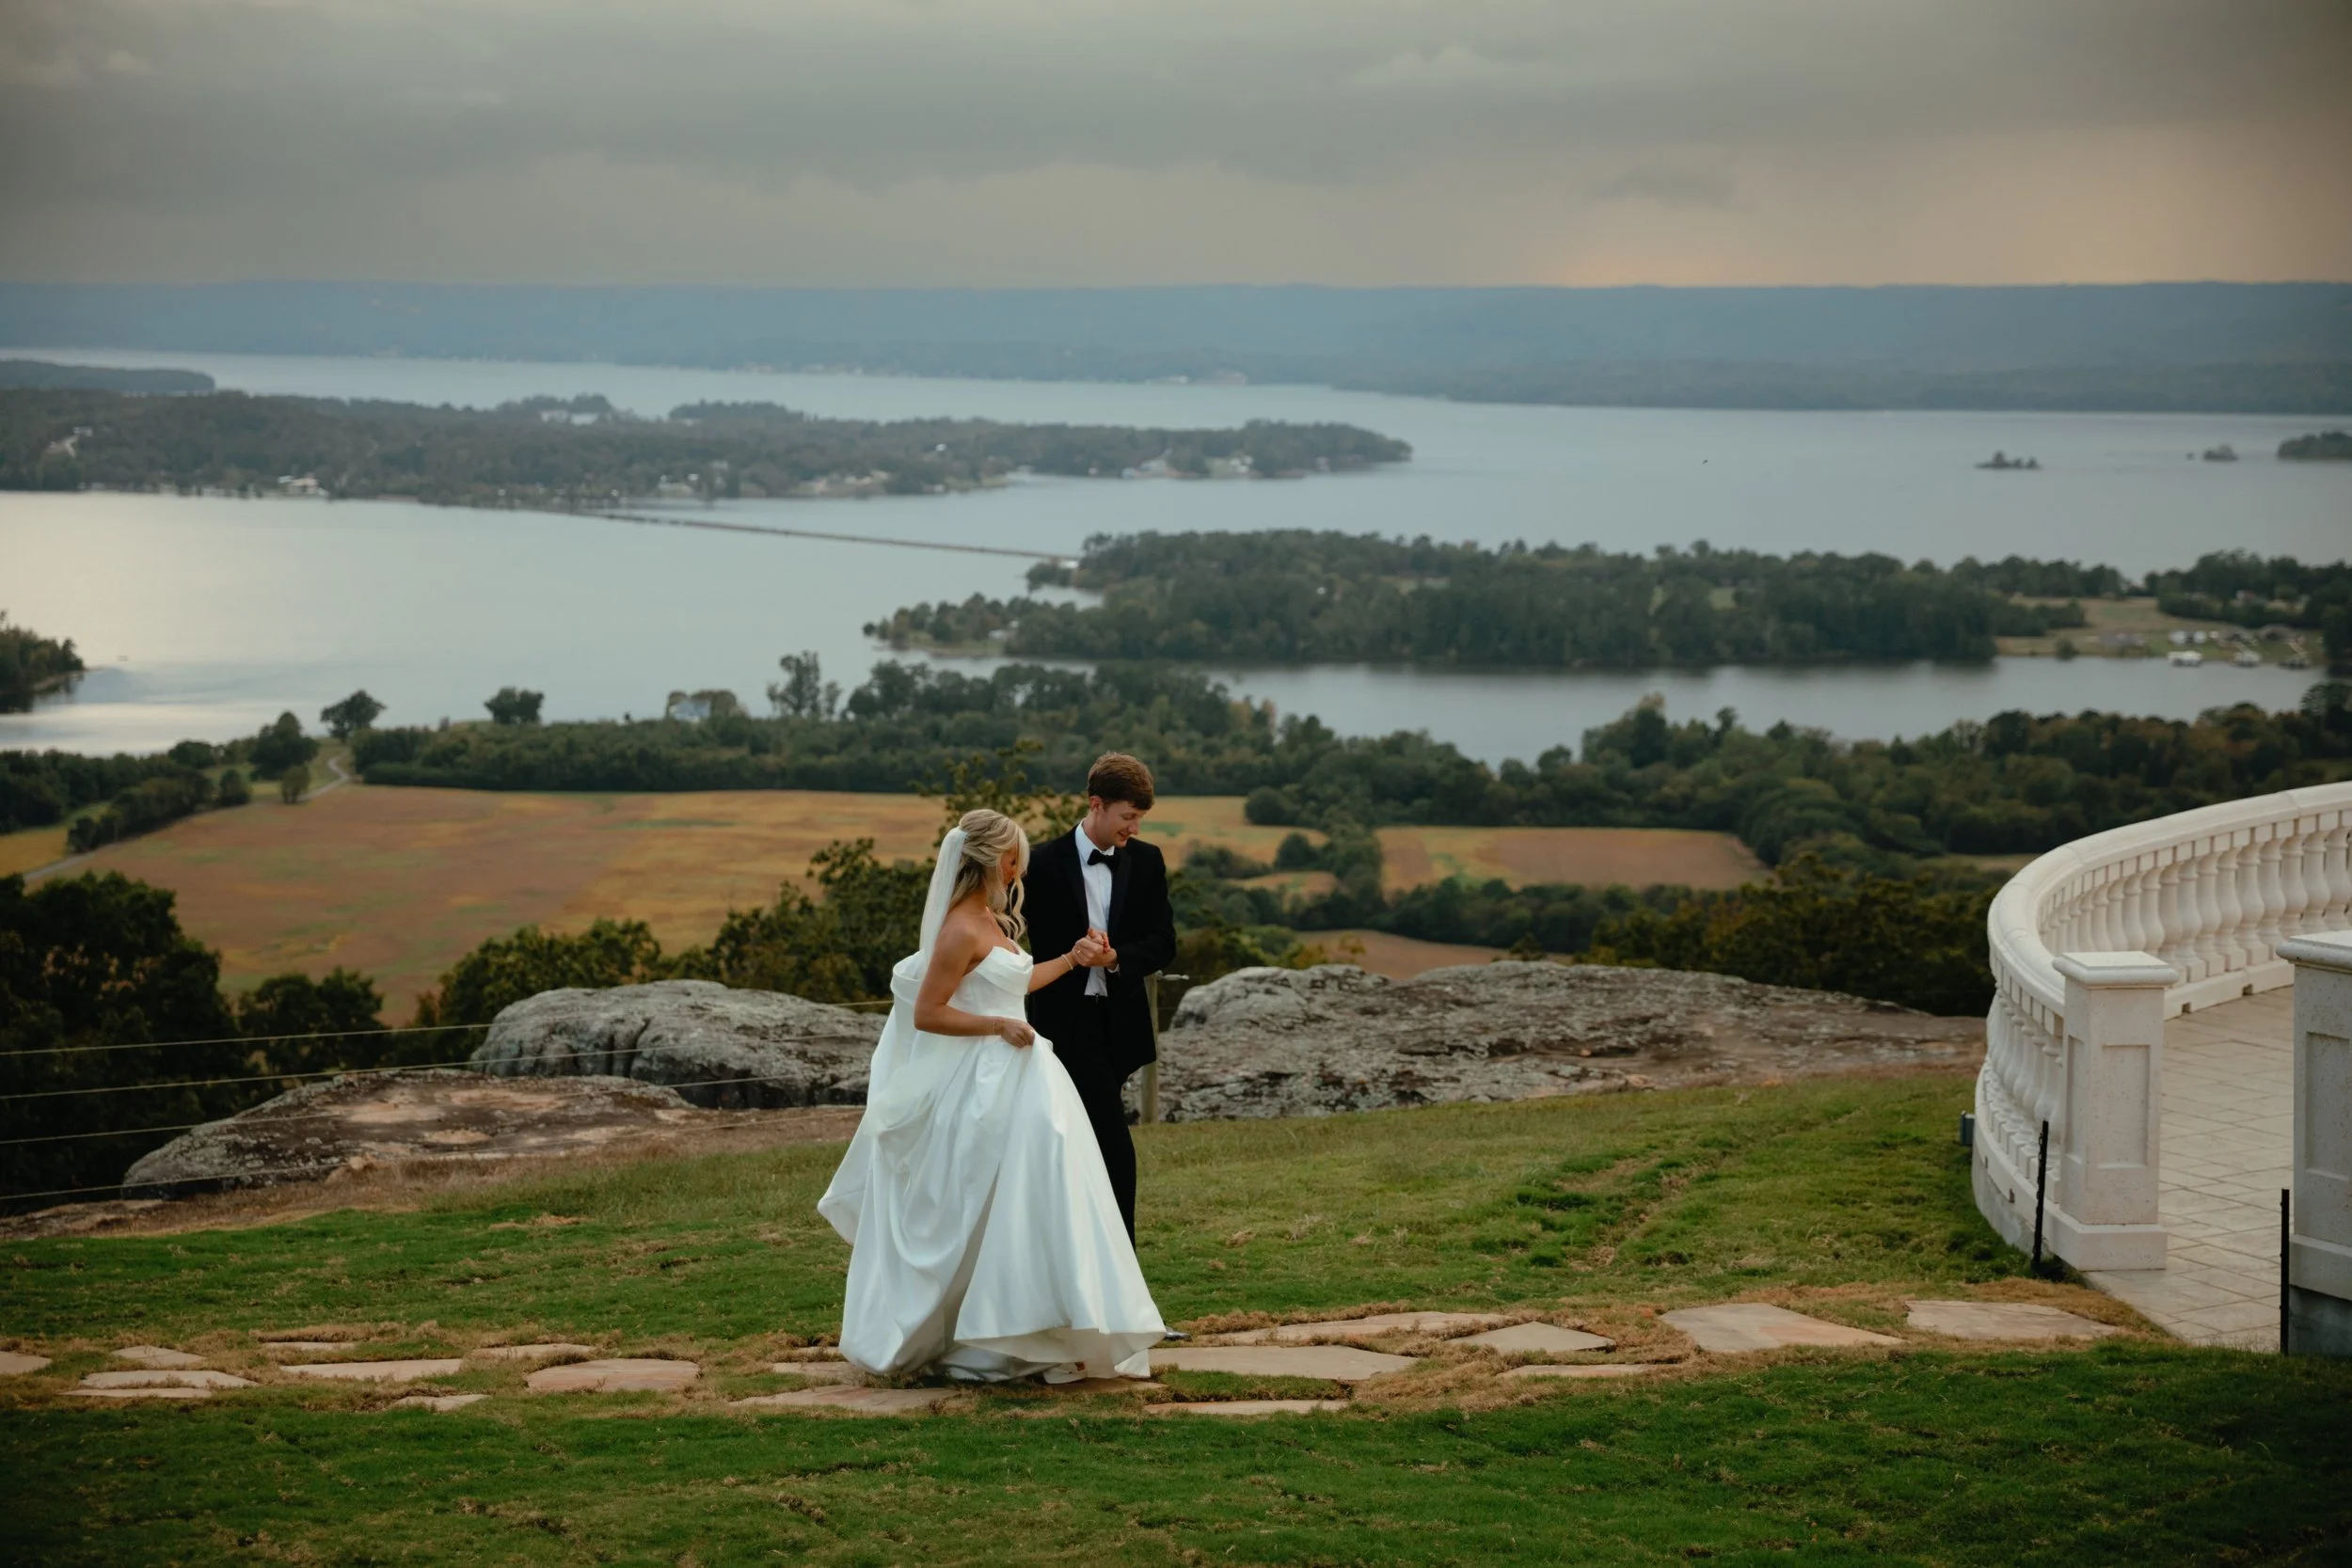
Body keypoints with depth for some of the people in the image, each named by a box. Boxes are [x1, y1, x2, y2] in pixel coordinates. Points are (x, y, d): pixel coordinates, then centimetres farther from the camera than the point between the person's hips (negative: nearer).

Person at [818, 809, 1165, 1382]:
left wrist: (1070, 959, 27)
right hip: (985, 1085, -10)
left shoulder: (989, 921, 13)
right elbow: (925, 1015, -18)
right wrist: (999, 1024, -21)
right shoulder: (962, 930, -17)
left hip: (1013, 1077, 10)